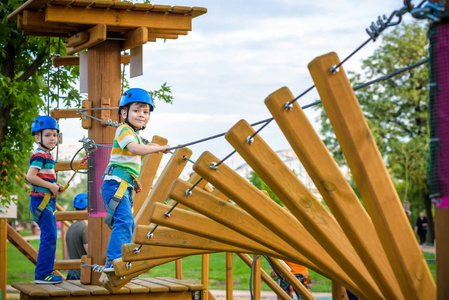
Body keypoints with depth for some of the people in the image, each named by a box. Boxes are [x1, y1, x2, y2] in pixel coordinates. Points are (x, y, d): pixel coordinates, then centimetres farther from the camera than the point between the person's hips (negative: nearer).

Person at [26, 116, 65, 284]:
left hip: (48, 201, 10)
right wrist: (51, 186, -17)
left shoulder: (47, 156, 17)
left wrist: (56, 187, 7)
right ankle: (42, 274, -8)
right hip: (41, 199, -10)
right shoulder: (39, 155, -12)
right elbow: (30, 176, -23)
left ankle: (46, 273, 19)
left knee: (50, 237, 13)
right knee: (49, 237, -11)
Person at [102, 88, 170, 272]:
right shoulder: (124, 130, -10)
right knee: (124, 219, -22)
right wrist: (159, 148, -27)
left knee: (127, 223, 11)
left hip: (125, 186, 10)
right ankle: (113, 261, -27)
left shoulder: (135, 134, 22)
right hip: (116, 182, -10)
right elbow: (135, 149, -29)